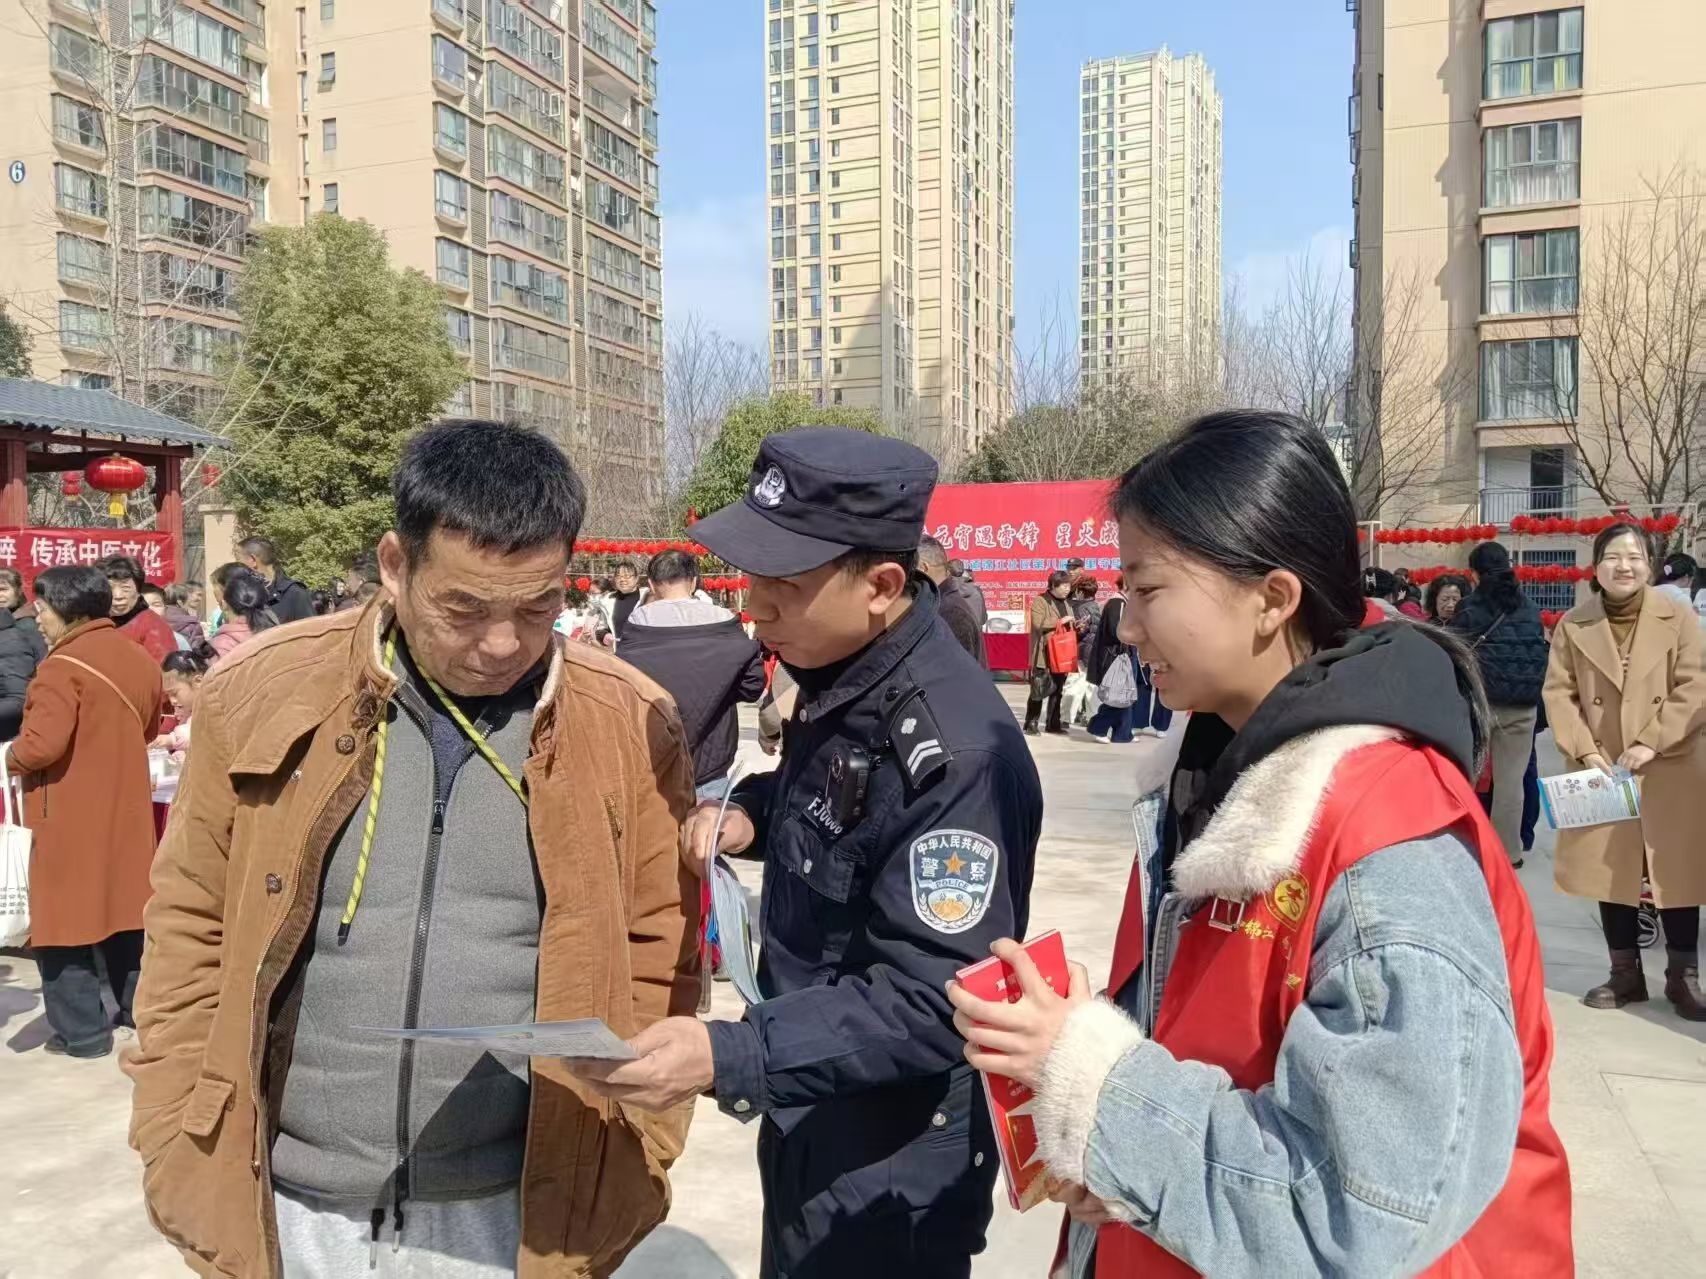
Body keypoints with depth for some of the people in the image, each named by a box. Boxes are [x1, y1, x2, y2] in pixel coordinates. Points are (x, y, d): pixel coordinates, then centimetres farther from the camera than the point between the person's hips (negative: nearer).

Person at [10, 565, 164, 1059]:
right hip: (125, 807, 8)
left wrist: (11, 757, -4)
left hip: (71, 814, -7)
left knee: (61, 922, 3)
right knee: (124, 909, 18)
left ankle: (81, 1031, 7)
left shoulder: (63, 666, -18)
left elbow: (41, 745, -24)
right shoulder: (139, 658, 7)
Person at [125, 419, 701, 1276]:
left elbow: (658, 959, -2)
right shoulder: (262, 692, -8)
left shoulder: (629, 723, -10)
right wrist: (182, 1162, 0)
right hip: (290, 1209, 1)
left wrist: (621, 1177, -5)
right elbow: (191, 932, 1)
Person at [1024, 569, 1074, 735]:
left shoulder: (1065, 603, 17)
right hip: (1044, 655, -7)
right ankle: (1031, 723, 3)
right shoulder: (1040, 601, -7)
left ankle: (1054, 723, 17)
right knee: (1038, 690, -5)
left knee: (1058, 690, 10)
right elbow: (1038, 624, -21)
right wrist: (1060, 621, -18)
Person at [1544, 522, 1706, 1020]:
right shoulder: (1573, 625, 1)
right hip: (1601, 772, 1)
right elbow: (1559, 693, 0)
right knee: (1610, 872, 8)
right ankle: (1626, 973, 22)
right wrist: (1585, 751, -11)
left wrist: (1652, 742, -16)